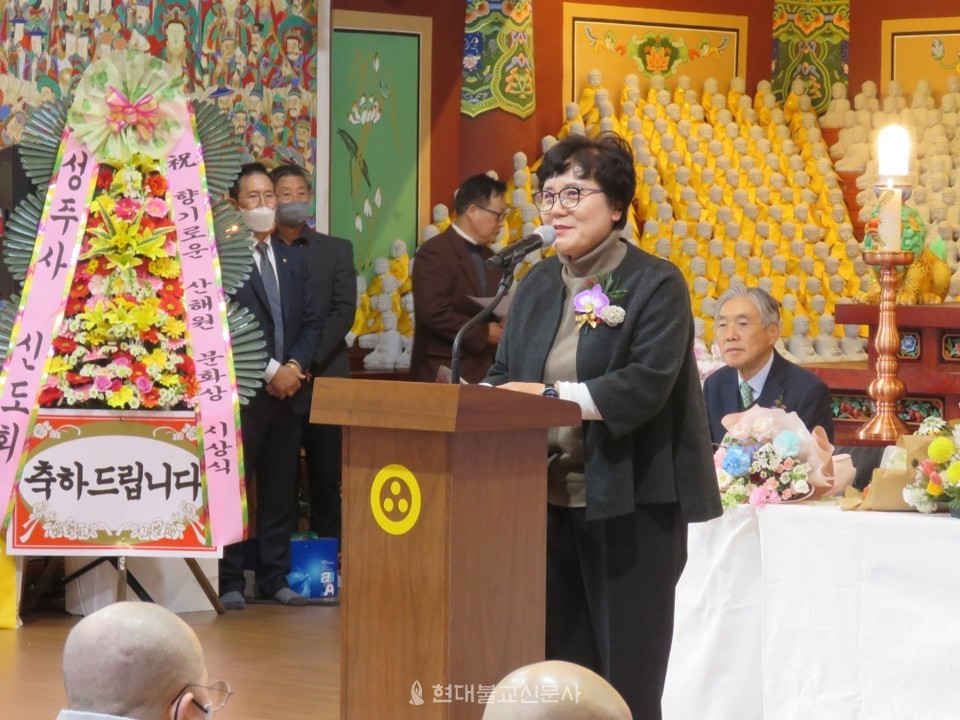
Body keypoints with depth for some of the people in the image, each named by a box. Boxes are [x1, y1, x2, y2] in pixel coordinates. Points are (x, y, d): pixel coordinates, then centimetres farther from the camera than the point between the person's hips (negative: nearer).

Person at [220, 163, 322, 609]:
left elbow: (312, 321, 14)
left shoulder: (292, 260, 16)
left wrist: (295, 365, -4)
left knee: (280, 488, 8)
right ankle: (230, 581, 3)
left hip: (288, 389, 6)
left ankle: (274, 577, 13)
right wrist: (270, 371, -13)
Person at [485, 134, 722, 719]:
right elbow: (505, 376, 14)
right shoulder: (537, 285, 13)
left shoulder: (656, 284, -7)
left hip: (629, 510, -6)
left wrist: (550, 396, -22)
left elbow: (646, 385, -18)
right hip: (548, 501, 6)